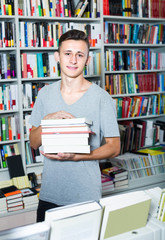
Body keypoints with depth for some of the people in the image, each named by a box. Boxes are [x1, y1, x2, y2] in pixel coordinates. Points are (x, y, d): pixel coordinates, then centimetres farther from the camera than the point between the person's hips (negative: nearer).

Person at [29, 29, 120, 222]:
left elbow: (114, 147, -6)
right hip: (49, 193, 3)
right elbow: (33, 143, 5)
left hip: (86, 196, -3)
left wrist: (75, 156, -20)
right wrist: (47, 120, -15)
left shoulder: (101, 97, -9)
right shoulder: (45, 94, 2)